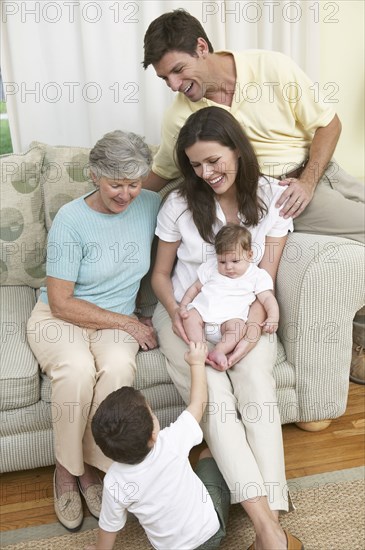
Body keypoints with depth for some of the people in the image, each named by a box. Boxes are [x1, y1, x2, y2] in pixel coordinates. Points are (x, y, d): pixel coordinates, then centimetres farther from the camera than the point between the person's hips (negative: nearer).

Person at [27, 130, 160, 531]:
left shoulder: (150, 205, -3)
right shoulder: (71, 220, -15)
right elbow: (61, 302, -15)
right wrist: (129, 324, -16)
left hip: (117, 319, 3)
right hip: (59, 317, -2)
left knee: (118, 367, -31)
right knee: (77, 370, -34)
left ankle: (90, 467, -7)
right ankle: (65, 469, -6)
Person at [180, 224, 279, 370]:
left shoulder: (257, 276, 8)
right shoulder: (211, 268, 17)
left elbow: (268, 299, 3)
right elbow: (195, 287, 21)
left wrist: (273, 318, -17)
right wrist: (183, 305, 6)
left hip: (231, 317, -2)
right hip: (202, 309, 3)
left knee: (237, 326, -33)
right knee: (190, 317, -27)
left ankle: (218, 351, -38)